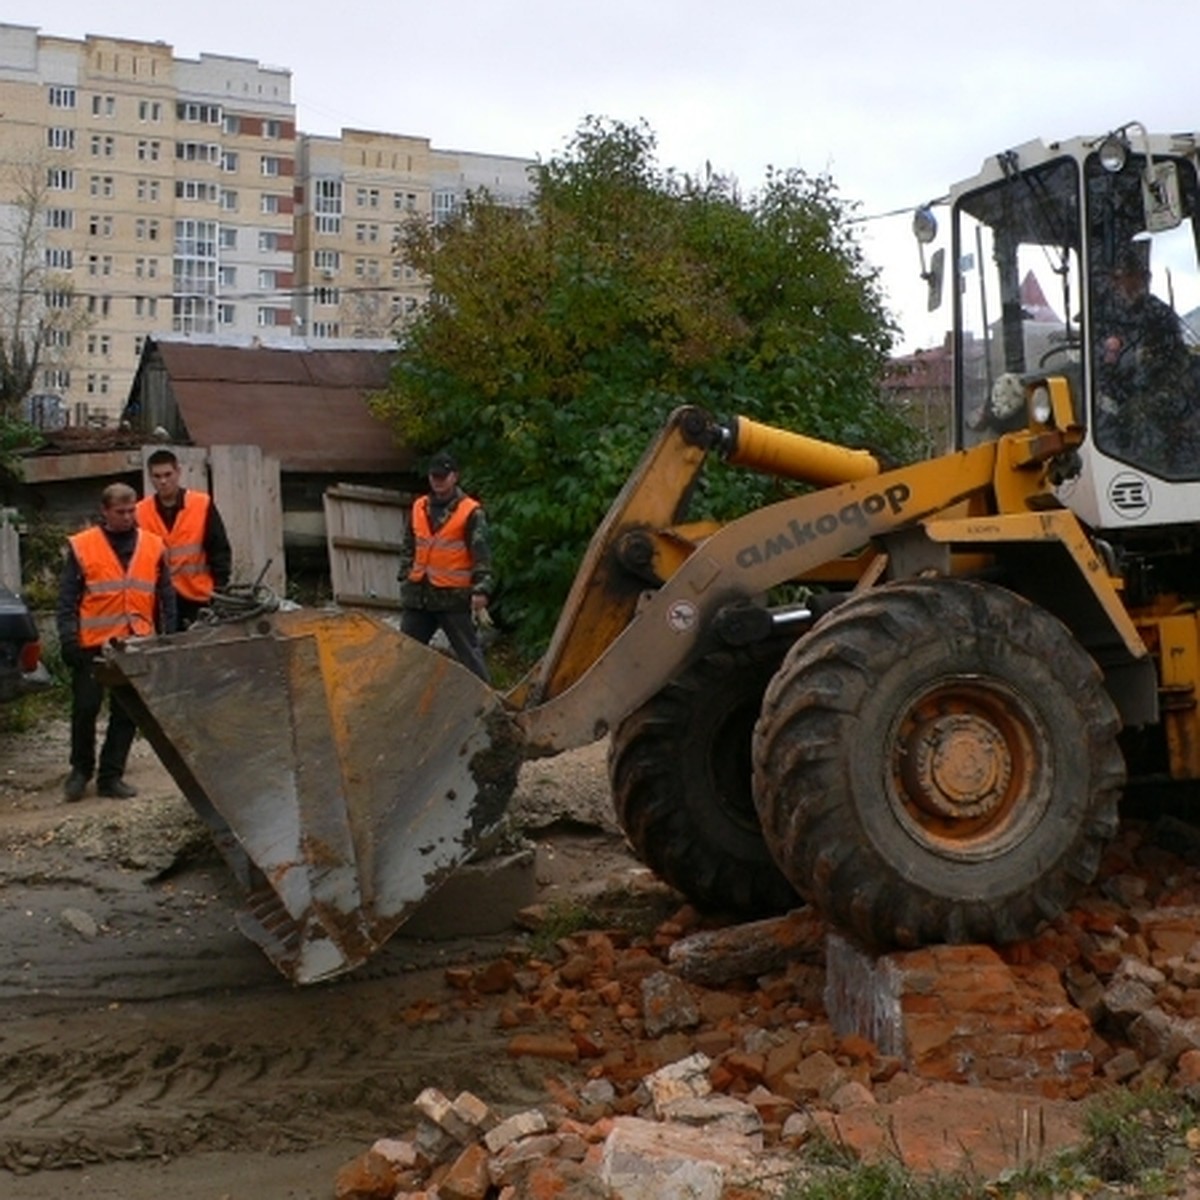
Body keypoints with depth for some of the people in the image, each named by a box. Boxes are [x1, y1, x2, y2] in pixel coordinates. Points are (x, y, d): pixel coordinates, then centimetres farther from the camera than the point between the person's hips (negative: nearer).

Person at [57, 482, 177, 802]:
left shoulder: (153, 546, 8)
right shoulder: (81, 547, 0)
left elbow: (166, 598, 12)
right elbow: (67, 599, 0)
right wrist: (69, 640, -8)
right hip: (92, 645, -2)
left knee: (127, 714, 4)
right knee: (85, 709, 2)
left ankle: (111, 776, 15)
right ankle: (81, 769, 23)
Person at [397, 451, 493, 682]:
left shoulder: (470, 512, -6)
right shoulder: (419, 508, 10)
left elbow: (481, 554, -9)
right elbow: (408, 547, 19)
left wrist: (481, 589, -17)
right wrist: (405, 576, 10)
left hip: (454, 596, -5)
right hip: (418, 594, 5)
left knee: (469, 651, 0)